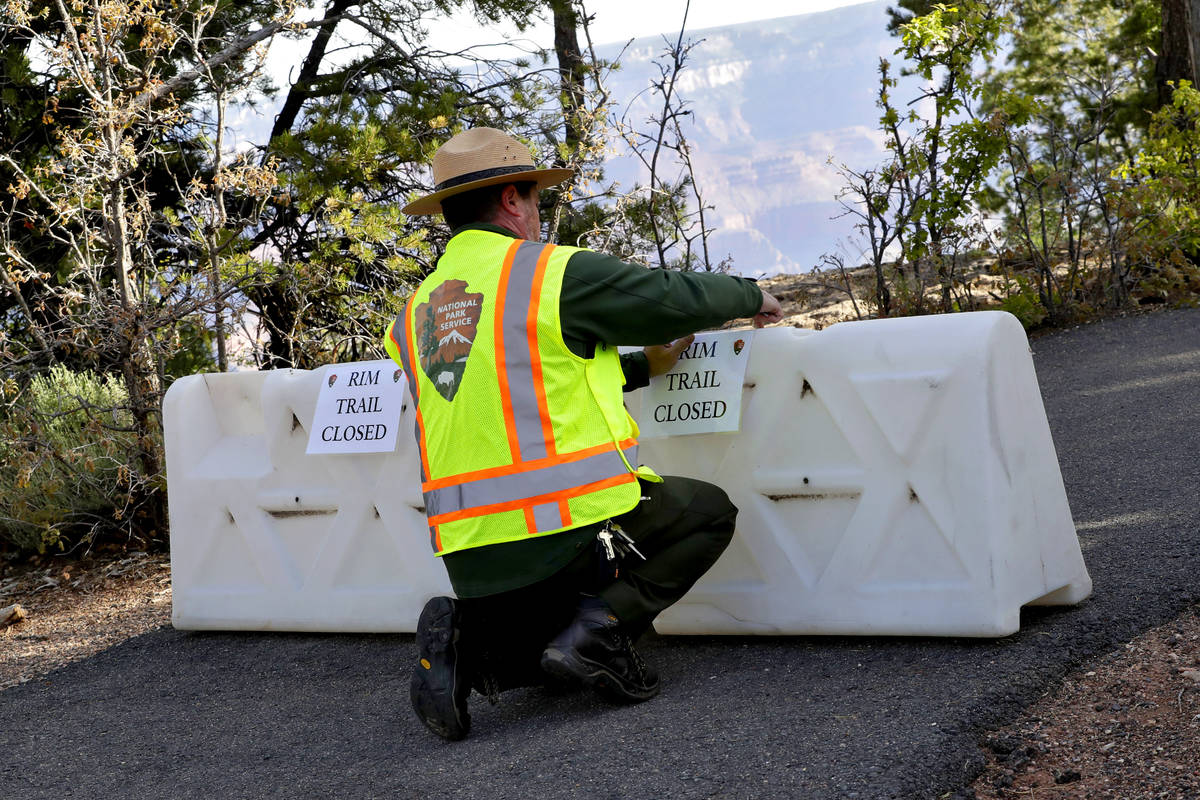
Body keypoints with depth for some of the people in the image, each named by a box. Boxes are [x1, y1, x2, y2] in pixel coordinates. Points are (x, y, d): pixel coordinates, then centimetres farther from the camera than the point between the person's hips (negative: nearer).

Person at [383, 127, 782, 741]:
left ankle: (466, 642, 0)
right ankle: (600, 622, -3)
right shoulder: (556, 273, -5)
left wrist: (640, 366, 30)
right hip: (572, 523, -6)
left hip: (472, 559, 7)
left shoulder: (418, 314, 16)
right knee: (708, 511, 19)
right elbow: (676, 298, 2)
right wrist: (749, 297, 24)